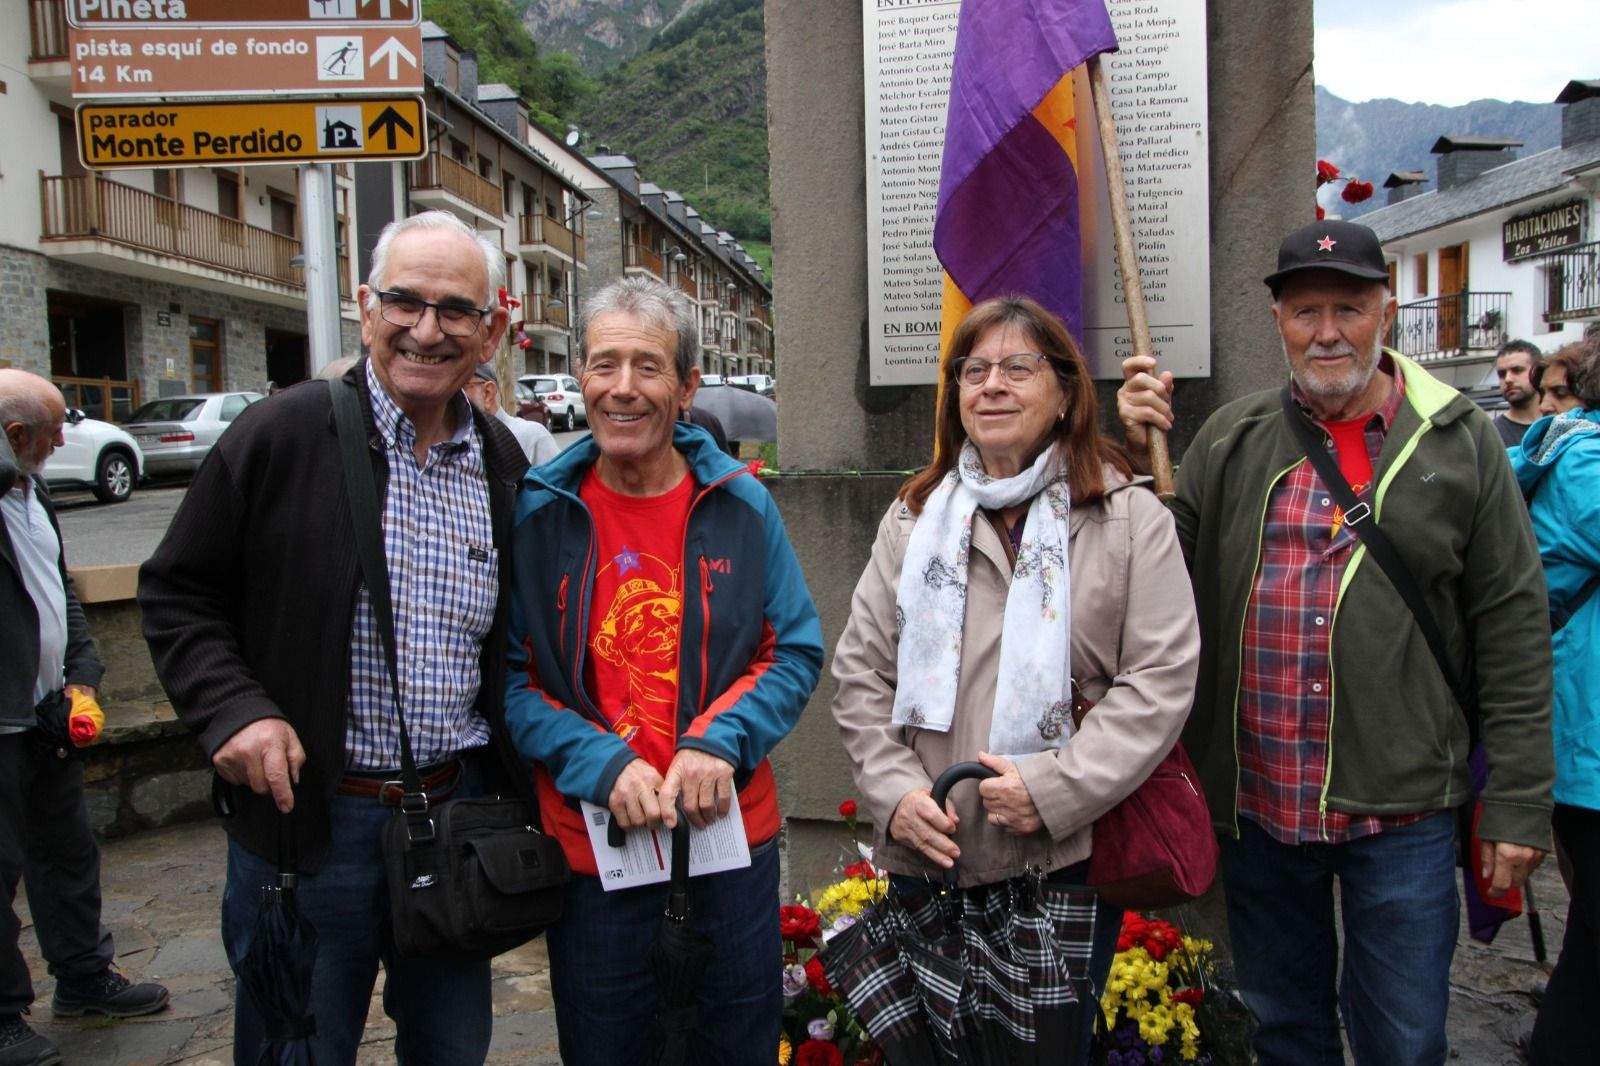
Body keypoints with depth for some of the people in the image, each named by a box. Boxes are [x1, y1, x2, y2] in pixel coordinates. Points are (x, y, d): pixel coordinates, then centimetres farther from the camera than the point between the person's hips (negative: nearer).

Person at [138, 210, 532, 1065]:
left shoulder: (502, 462, 5)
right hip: (308, 815, -4)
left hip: (460, 806, 4)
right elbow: (176, 593, -1)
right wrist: (232, 709, -16)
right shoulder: (280, 435, -8)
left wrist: (513, 782, 7)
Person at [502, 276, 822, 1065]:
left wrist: (720, 742, -15)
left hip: (732, 832, 1)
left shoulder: (740, 505, -2)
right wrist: (599, 765, -18)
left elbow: (797, 651, 1)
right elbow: (508, 675, -4)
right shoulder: (537, 513, -5)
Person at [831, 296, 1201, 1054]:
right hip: (928, 854, 3)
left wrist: (1055, 788, -16)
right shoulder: (914, 517, 9)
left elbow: (1163, 677, -8)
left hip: (1070, 854, -2)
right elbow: (861, 670, 7)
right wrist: (895, 791, -6)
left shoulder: (1129, 516, -1)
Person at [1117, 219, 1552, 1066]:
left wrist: (1518, 802, -3)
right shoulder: (1232, 439, 4)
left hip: (1400, 809, -2)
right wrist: (1138, 454, -9)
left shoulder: (1459, 442, -1)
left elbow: (1513, 633, -1)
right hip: (1258, 805, 2)